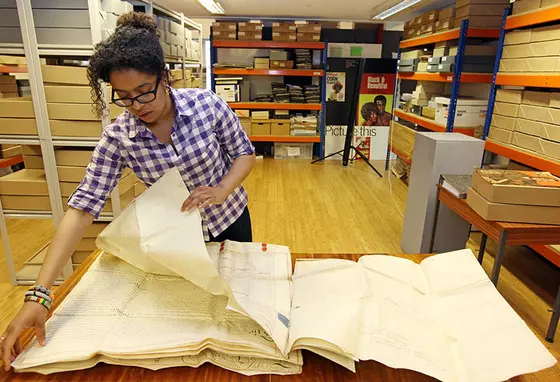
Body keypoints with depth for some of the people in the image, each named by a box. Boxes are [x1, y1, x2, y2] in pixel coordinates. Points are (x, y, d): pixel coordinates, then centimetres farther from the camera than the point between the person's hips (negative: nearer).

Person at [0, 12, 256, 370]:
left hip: (230, 218, 1)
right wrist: (39, 294, -28)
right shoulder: (117, 137, -20)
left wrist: (223, 189, -30)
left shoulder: (207, 104, -22)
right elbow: (83, 206, -22)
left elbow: (245, 153, -10)